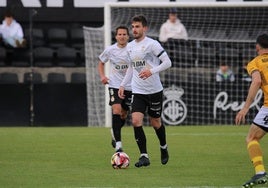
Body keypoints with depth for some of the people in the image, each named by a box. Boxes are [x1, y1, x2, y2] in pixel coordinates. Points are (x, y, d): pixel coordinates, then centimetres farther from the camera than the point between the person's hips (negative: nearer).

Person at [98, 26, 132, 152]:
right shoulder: (110, 50, -3)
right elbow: (101, 62, 14)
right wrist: (102, 76, -2)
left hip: (129, 86, 2)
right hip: (114, 85, -2)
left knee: (124, 115, 12)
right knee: (116, 111, -20)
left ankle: (115, 136, 41)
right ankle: (118, 144, -22)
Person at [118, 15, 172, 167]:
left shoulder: (152, 44, -10)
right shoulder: (130, 46, 9)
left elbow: (167, 62, -13)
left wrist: (151, 71, -26)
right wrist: (123, 85, 14)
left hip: (154, 91, -4)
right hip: (138, 91, 4)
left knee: (156, 123, 8)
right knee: (136, 121, -13)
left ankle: (164, 148, 37)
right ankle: (144, 156, -9)